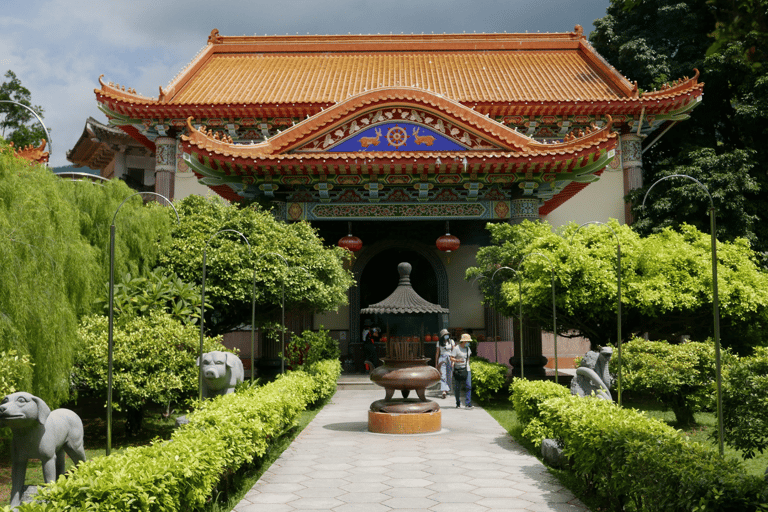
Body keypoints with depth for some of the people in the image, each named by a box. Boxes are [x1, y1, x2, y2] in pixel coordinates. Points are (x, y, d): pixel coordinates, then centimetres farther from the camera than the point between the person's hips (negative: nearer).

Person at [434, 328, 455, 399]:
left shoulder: (451, 341, 4)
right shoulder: (439, 342, 4)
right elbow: (437, 353, 8)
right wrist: (436, 363, 7)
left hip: (450, 359, 1)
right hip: (442, 359, -1)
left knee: (449, 376, 5)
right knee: (442, 376, -11)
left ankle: (447, 390, 20)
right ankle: (443, 391, -20)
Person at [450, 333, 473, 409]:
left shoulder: (468, 348, 10)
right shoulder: (456, 349, -10)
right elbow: (451, 358, -14)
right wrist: (458, 360, -31)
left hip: (466, 370, 4)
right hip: (458, 370, -4)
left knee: (468, 386, -9)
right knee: (457, 388, 3)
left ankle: (468, 404, -10)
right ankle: (458, 404, 18)